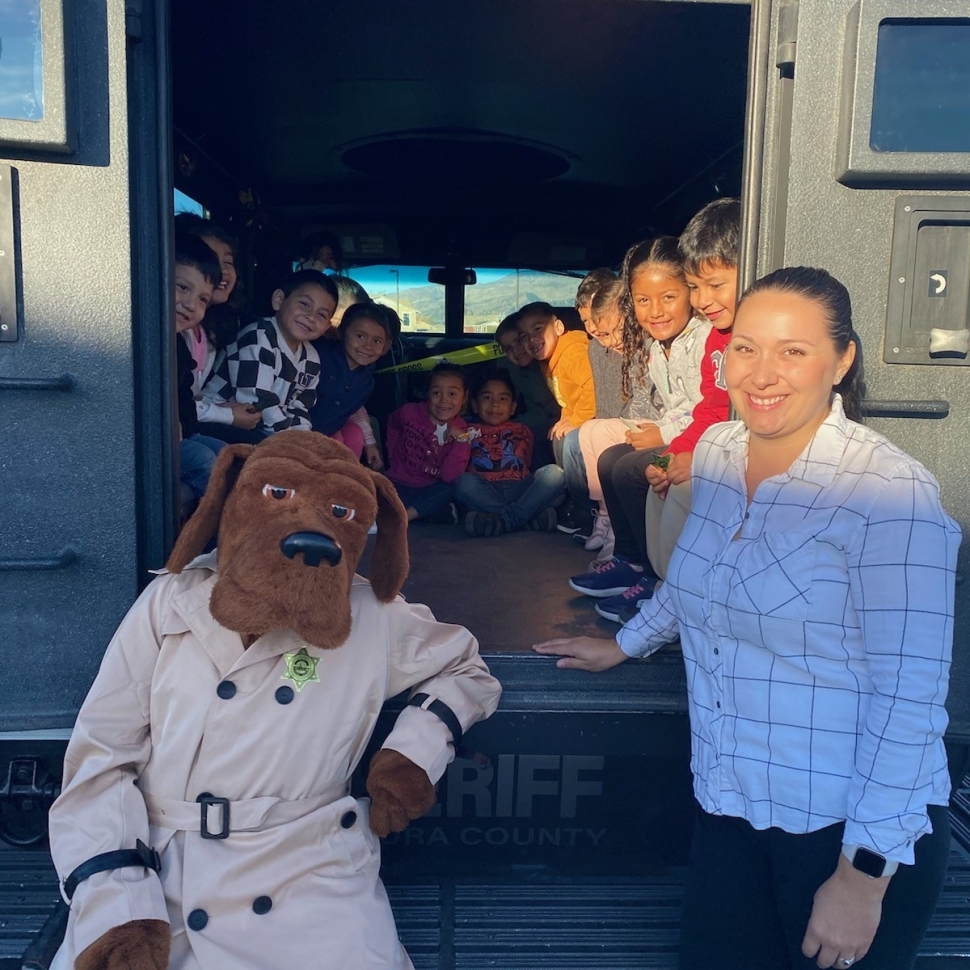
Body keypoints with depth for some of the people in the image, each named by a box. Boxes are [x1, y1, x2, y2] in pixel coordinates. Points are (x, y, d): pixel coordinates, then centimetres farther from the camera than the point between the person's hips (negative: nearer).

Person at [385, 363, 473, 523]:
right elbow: (392, 425, 18)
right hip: (399, 484, 0)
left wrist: (461, 441, -30)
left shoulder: (460, 432, -10)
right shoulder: (410, 413, -9)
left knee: (453, 487, -29)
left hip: (429, 489, 0)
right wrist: (393, 454, 9)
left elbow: (449, 476, -22)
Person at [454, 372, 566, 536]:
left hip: (520, 489, 2)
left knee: (554, 472, -22)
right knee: (463, 482, -33)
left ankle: (502, 519, -35)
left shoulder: (521, 430, 30)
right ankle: (531, 516, -38)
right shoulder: (469, 431, 24)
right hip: (485, 493, -2)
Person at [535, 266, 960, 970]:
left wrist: (864, 875, -17)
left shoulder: (892, 491, -19)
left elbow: (909, 699, -19)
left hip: (854, 826, -5)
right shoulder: (715, 450, 1)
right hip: (731, 807, 5)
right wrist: (626, 645, 28)